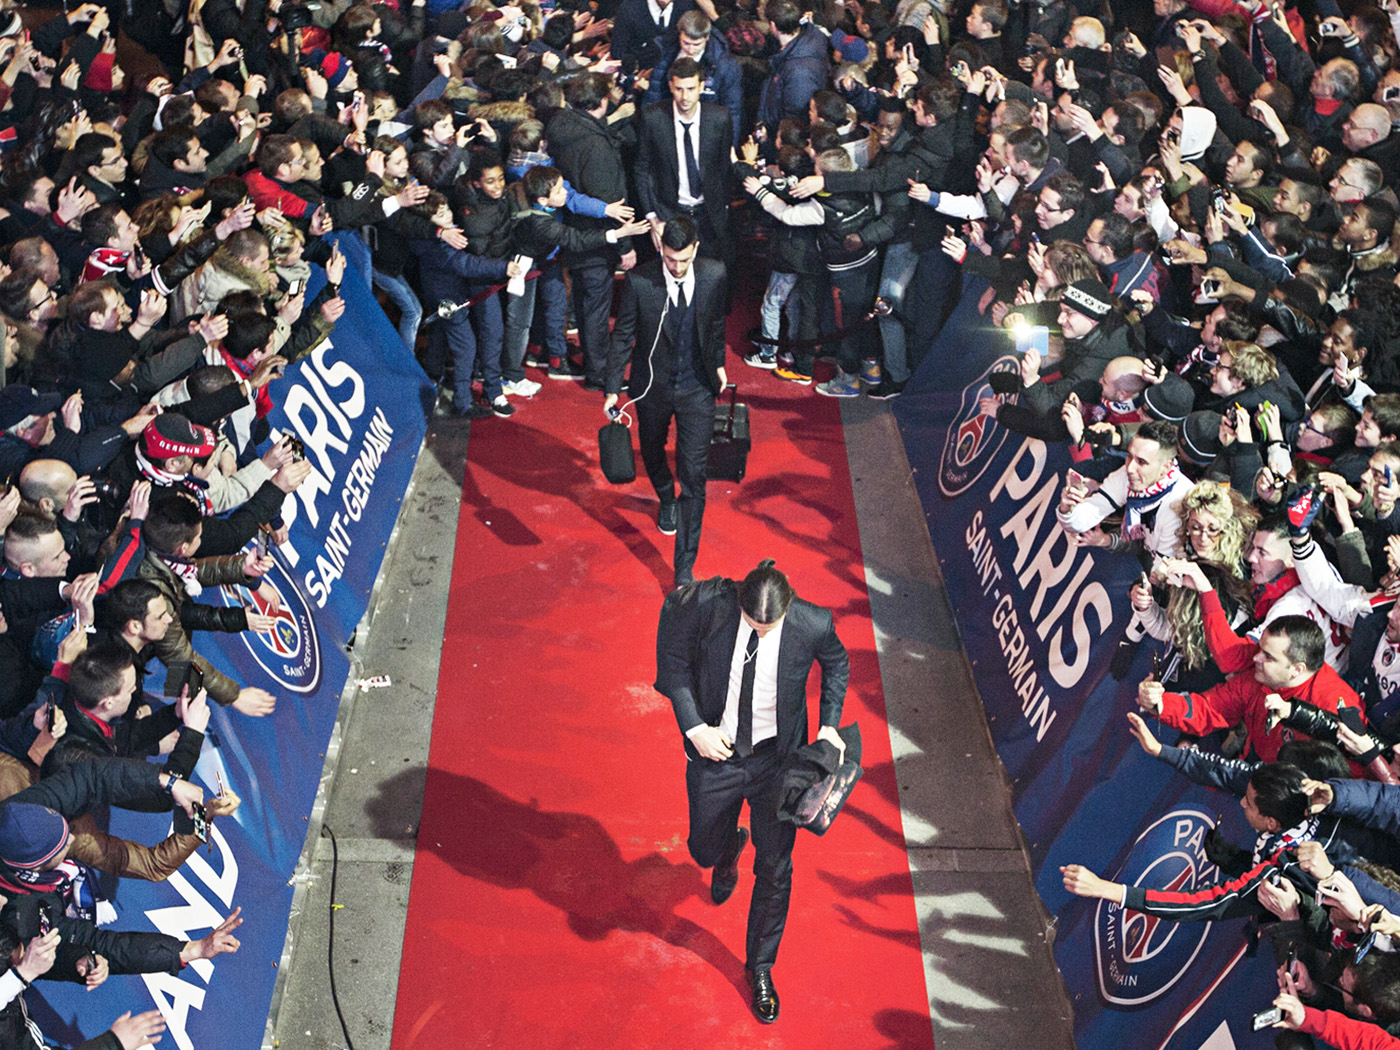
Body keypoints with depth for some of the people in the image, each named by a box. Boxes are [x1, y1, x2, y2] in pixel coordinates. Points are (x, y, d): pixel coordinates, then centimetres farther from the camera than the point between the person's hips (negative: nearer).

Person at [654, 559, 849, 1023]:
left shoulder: (813, 624, -24)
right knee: (705, 849, 18)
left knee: (775, 868, 8)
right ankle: (729, 850, 59)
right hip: (714, 751, 1)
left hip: (777, 758, -1)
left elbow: (837, 664, 1)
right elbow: (673, 661, -7)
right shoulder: (706, 605, -25)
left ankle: (761, 967, 32)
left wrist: (829, 724, -10)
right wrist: (693, 727, -15)